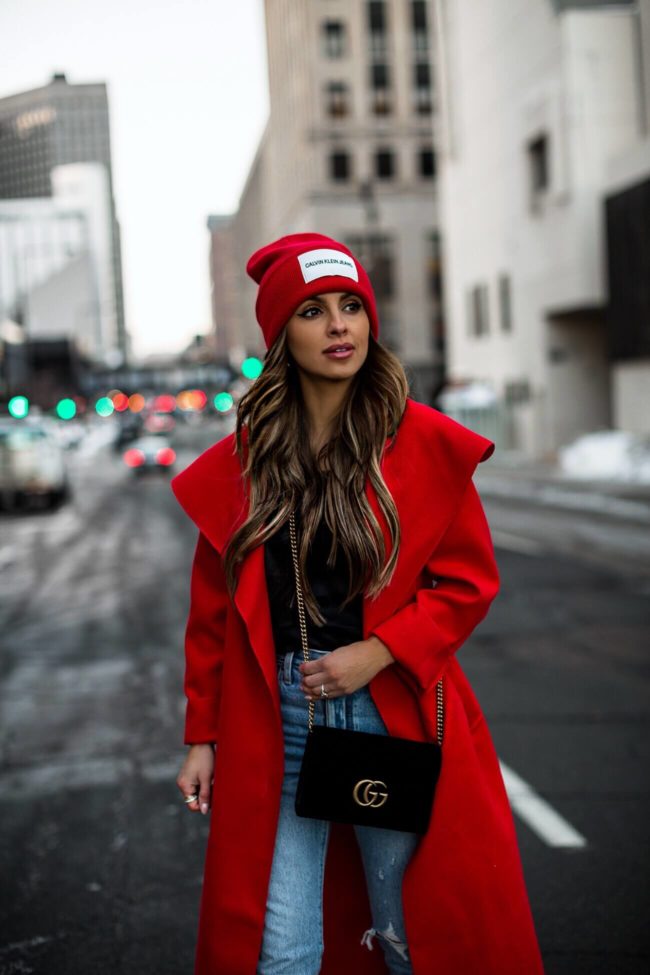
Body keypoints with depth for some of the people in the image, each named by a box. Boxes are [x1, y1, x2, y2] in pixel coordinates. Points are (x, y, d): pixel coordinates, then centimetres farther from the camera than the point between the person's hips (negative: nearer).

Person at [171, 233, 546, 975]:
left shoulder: (425, 443, -1)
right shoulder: (242, 460, 4)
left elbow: (469, 580, 1)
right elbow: (213, 612, 8)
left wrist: (380, 651, -12)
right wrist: (202, 738, 6)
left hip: (391, 714, 0)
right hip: (273, 727, 1)